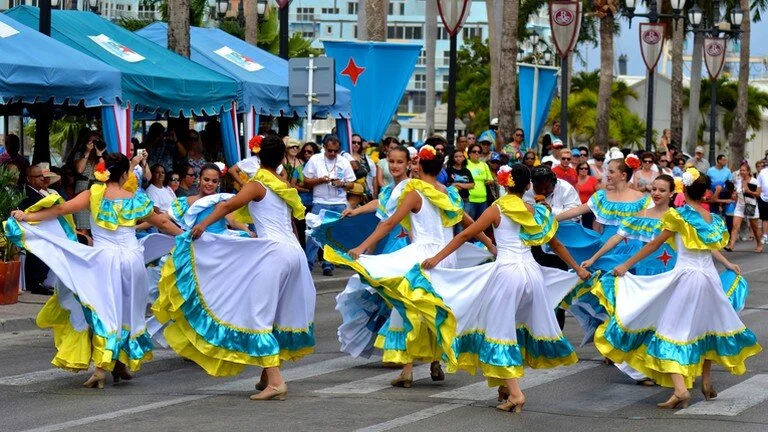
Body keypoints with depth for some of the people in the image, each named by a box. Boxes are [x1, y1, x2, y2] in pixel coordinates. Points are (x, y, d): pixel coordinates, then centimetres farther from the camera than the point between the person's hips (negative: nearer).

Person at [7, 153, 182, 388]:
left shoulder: (94, 194, 0)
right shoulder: (135, 199, 5)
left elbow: (62, 208, -8)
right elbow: (162, 223, 16)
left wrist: (28, 217, -4)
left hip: (103, 259, -1)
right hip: (132, 258, 1)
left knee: (104, 311, 2)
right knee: (127, 311, 14)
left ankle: (101, 369, -8)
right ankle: (120, 364, 20)